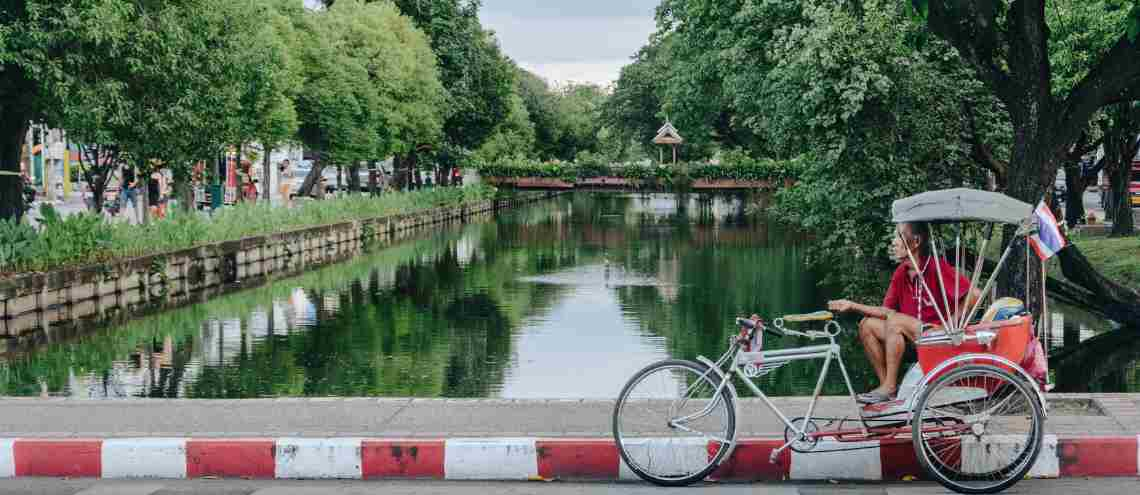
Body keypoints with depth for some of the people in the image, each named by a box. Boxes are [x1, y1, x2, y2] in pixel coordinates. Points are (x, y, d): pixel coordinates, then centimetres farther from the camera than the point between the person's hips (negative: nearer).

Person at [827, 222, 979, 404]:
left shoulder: (937, 267, -17)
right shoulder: (901, 274, 6)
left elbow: (974, 295, -22)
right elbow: (887, 311, 7)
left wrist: (949, 324, -19)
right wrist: (852, 306, 0)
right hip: (913, 337, 8)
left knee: (895, 321, -27)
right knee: (867, 324, -1)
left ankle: (889, 388, -18)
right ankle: (885, 384, -2)